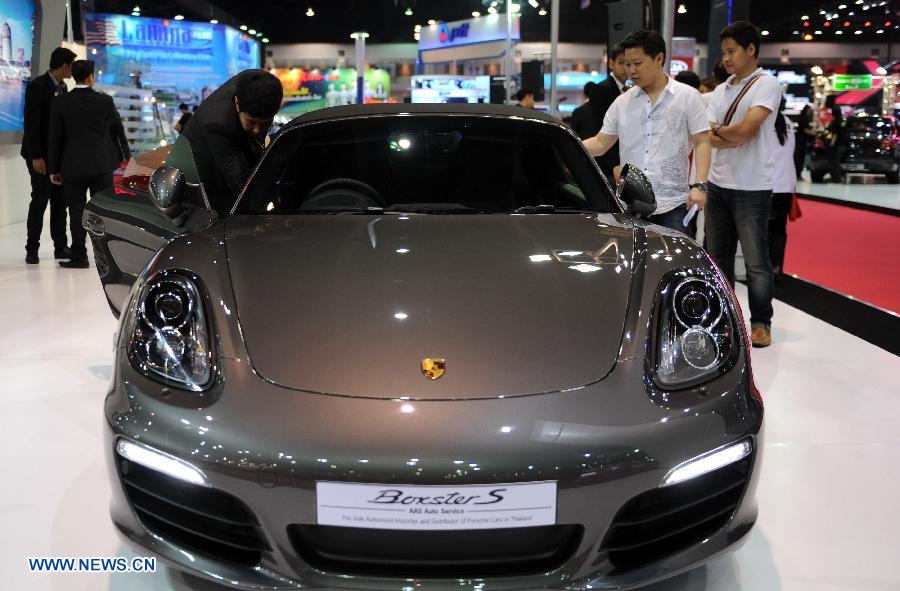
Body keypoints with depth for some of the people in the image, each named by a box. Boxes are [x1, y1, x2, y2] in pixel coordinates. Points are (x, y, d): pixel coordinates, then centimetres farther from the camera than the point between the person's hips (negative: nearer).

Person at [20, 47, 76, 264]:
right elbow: (31, 124, -16)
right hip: (41, 154, -7)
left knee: (60, 201, 7)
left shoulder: (62, 87, 12)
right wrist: (36, 157, -20)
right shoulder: (37, 86, -12)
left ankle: (60, 247, 12)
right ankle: (32, 249, 3)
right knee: (40, 200, -5)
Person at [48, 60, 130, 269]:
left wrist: (54, 169, 5)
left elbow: (55, 137, -1)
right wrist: (126, 155, 22)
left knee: (76, 212, 3)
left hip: (72, 167, -1)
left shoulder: (60, 102, -3)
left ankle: (79, 256, 3)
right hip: (101, 165, 1)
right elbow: (118, 130, 8)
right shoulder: (105, 101, -2)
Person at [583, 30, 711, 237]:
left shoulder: (688, 97, 2)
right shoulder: (622, 102, 11)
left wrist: (700, 186, -12)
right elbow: (600, 143, 11)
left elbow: (702, 142, -1)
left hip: (673, 204, -3)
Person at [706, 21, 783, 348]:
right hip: (718, 185, 7)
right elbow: (705, 138, 2)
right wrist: (735, 136, -13)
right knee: (718, 257, 13)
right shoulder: (719, 91, 14)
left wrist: (719, 131, -2)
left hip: (752, 189, -7)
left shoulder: (766, 84, -6)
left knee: (756, 261, 0)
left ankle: (761, 323, 11)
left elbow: (746, 129, -19)